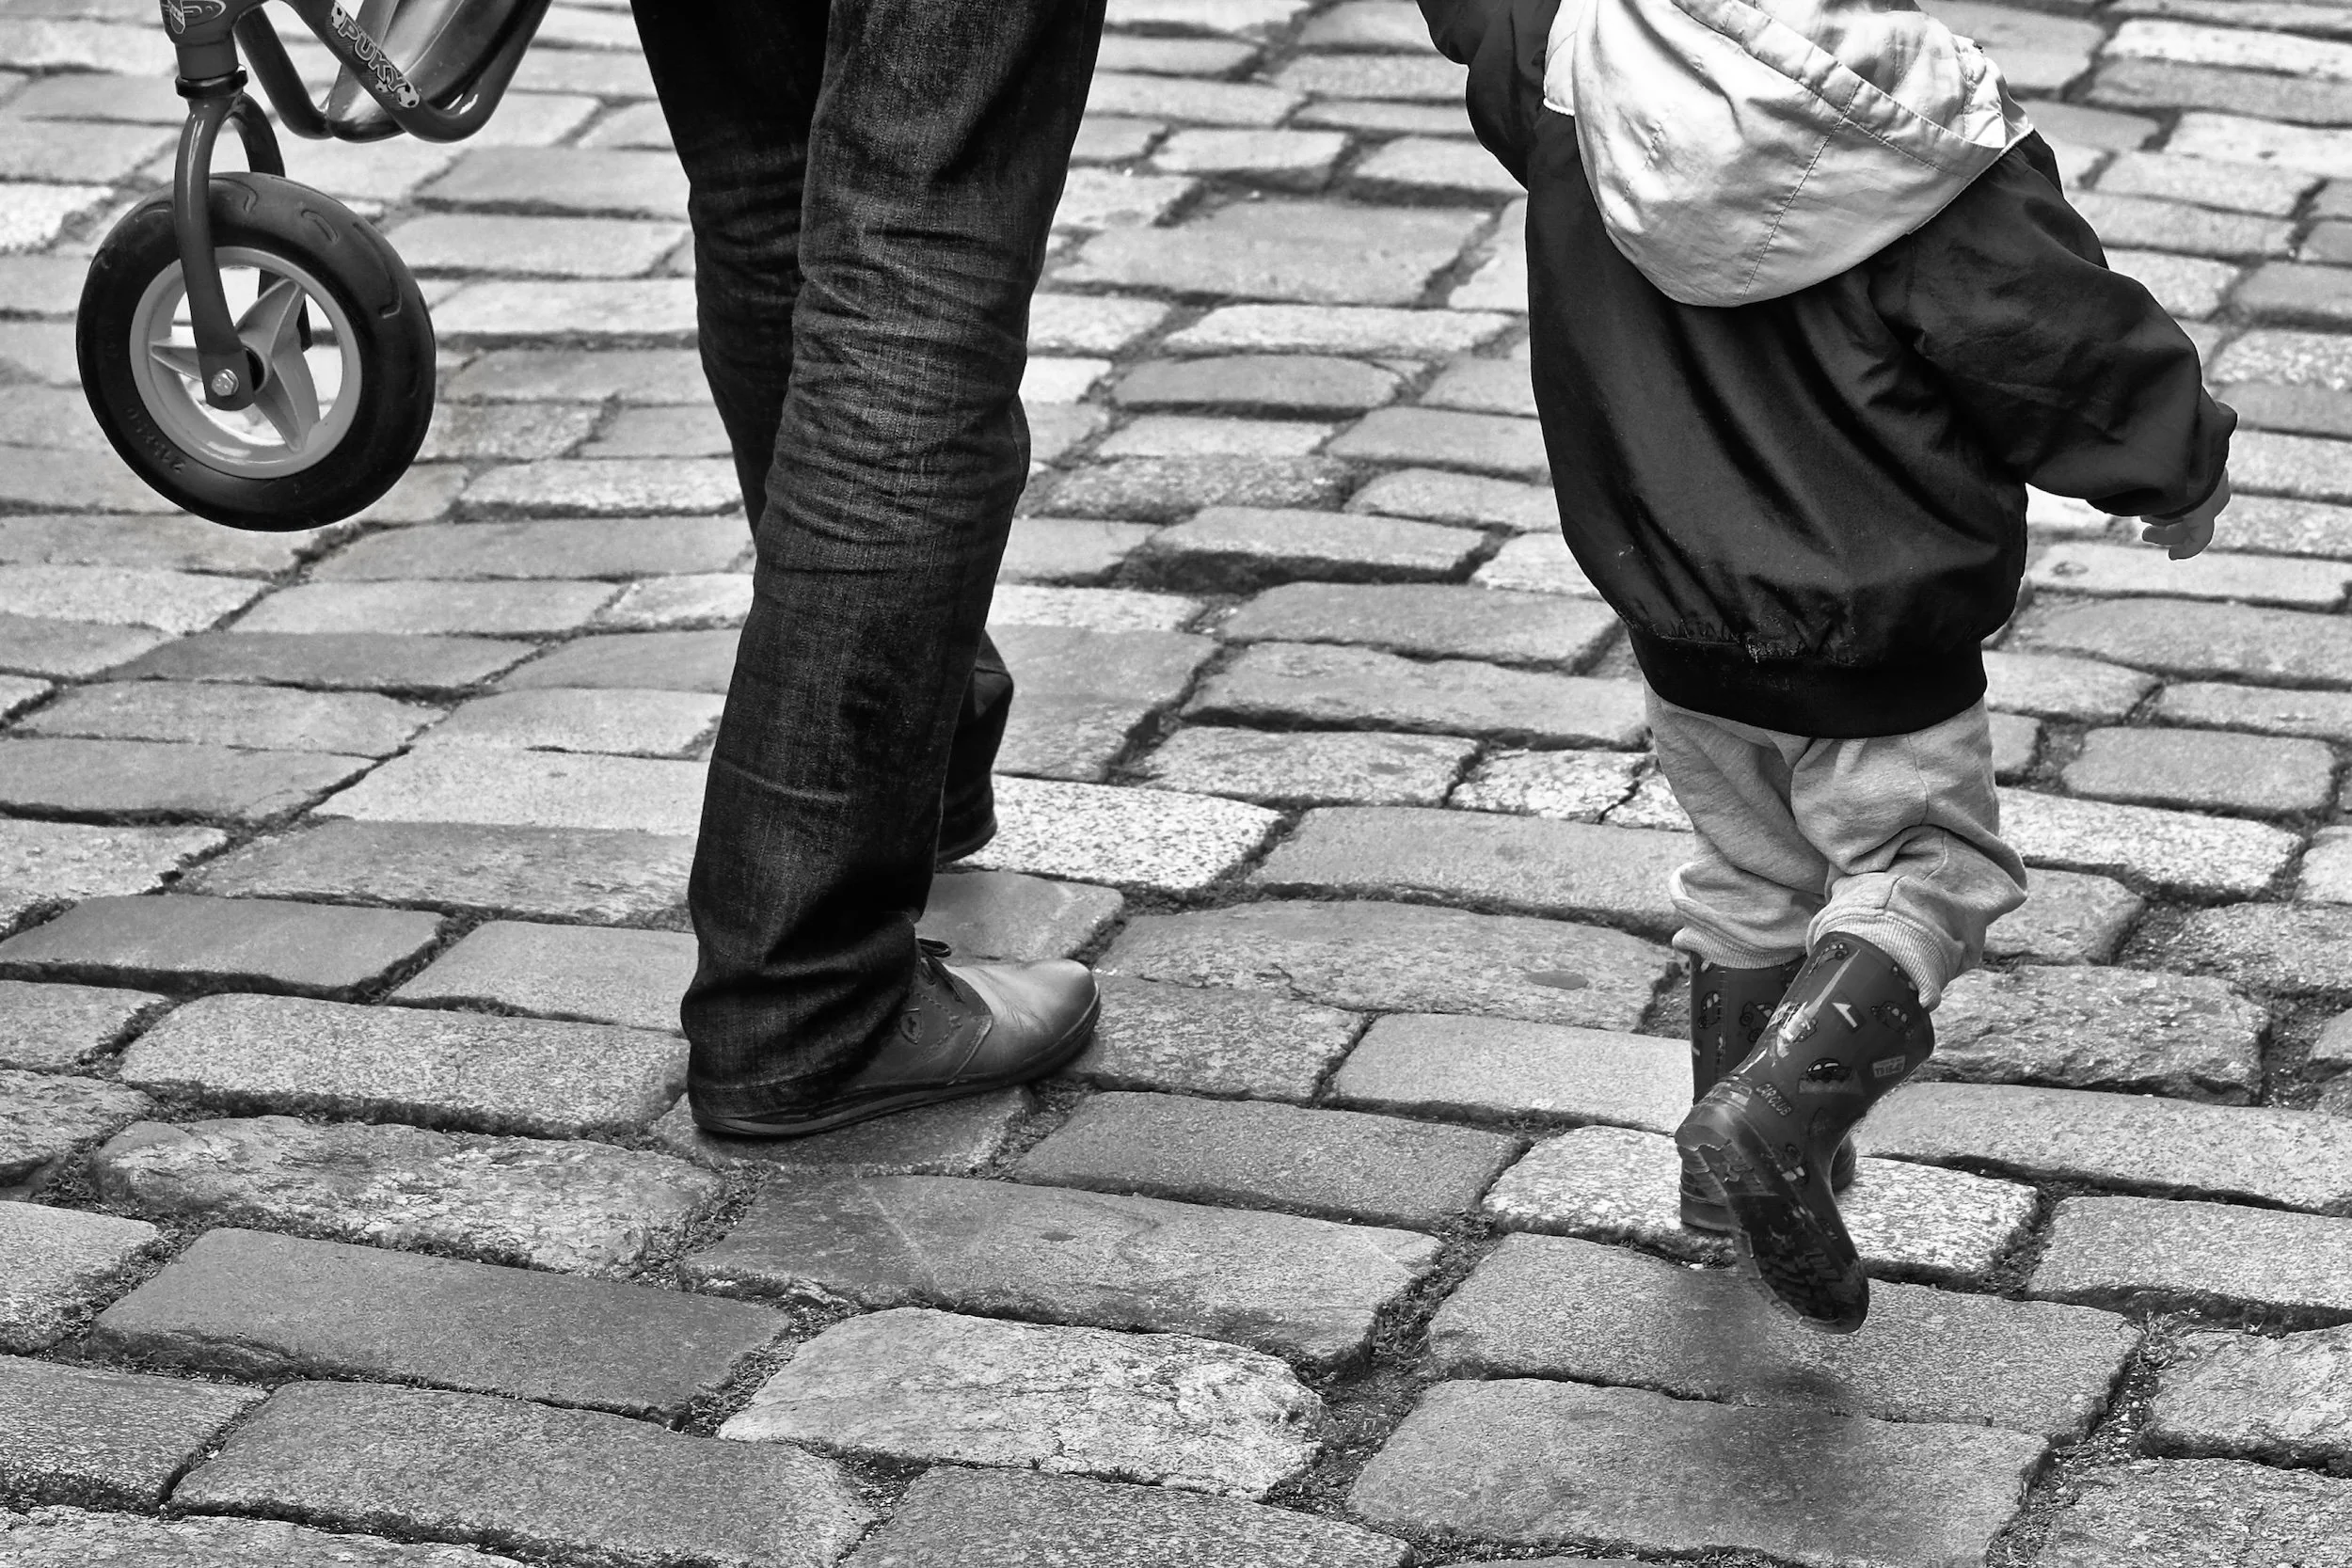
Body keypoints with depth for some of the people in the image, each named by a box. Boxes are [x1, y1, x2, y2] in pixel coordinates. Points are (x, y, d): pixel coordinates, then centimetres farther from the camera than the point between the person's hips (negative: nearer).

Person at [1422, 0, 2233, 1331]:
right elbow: (2068, 336, -15)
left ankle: (1739, 1156, 32)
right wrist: (2182, 466, 3)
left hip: (1677, 603, 5)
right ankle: (1773, 1122, -14)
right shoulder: (1926, 141, -23)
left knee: (1749, 874, 24)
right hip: (1879, 631, -5)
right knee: (1927, 872, 8)